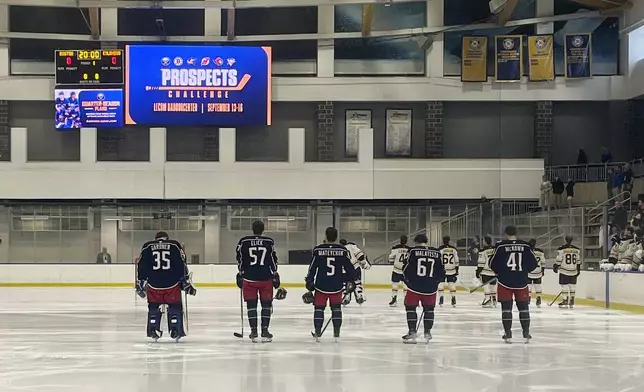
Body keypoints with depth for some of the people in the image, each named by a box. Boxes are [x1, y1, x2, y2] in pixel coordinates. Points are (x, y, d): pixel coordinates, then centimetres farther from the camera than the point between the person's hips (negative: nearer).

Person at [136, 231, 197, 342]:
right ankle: (175, 332, 10)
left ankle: (153, 332, 15)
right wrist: (187, 284, 10)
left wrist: (140, 285, 16)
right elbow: (182, 266, 5)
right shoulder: (175, 246, 9)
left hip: (153, 284, 1)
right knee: (175, 307, 13)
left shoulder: (147, 247, 12)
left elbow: (141, 266, 9)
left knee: (153, 307, 18)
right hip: (172, 283, -1)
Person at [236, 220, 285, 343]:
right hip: (266, 278, 0)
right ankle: (265, 332, 5)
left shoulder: (243, 241, -1)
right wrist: (275, 275, 10)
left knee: (251, 304, 7)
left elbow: (240, 259, 5)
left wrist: (240, 274, 17)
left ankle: (253, 332, 7)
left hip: (249, 278, 0)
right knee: (266, 304, 8)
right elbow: (273, 259, 1)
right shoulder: (269, 242, -2)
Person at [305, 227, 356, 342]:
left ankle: (318, 333, 6)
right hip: (337, 286, 1)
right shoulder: (343, 250, -2)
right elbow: (348, 267, 2)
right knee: (336, 308, 11)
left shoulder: (318, 250, -5)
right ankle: (336, 333, 8)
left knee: (319, 308, 8)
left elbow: (313, 267, -1)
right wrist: (350, 281, 13)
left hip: (321, 285, -1)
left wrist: (309, 281, 8)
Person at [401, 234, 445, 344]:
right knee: (429, 309, 17)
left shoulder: (413, 251, -6)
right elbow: (441, 272, 8)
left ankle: (412, 333, 3)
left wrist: (408, 279, 13)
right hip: (430, 287, 3)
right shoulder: (436, 252, 4)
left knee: (410, 307, 8)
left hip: (414, 285, -3)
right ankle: (427, 332, 17)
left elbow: (407, 269, -5)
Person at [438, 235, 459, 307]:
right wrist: (456, 271, 15)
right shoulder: (454, 249, 4)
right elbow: (456, 261, 8)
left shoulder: (440, 249, -7)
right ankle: (454, 301, 8)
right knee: (452, 285, 9)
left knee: (441, 284, 4)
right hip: (452, 271, 3)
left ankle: (441, 301, -3)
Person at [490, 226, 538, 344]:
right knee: (523, 307, 10)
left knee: (506, 307, 4)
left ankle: (508, 334, 3)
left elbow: (493, 264, -3)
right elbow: (533, 264, 3)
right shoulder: (525, 246, -1)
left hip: (505, 281, -2)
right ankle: (526, 334, 10)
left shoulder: (501, 246, -7)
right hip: (521, 281, 2)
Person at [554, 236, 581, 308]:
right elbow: (579, 261, 10)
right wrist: (578, 270, 19)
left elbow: (559, 260, -8)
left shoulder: (561, 249, -9)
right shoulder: (577, 250, 5)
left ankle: (565, 300, -4)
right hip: (573, 271, 4)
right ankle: (571, 302, 13)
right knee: (572, 286, 11)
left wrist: (555, 267, 6)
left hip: (564, 271, -4)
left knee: (564, 285, 0)